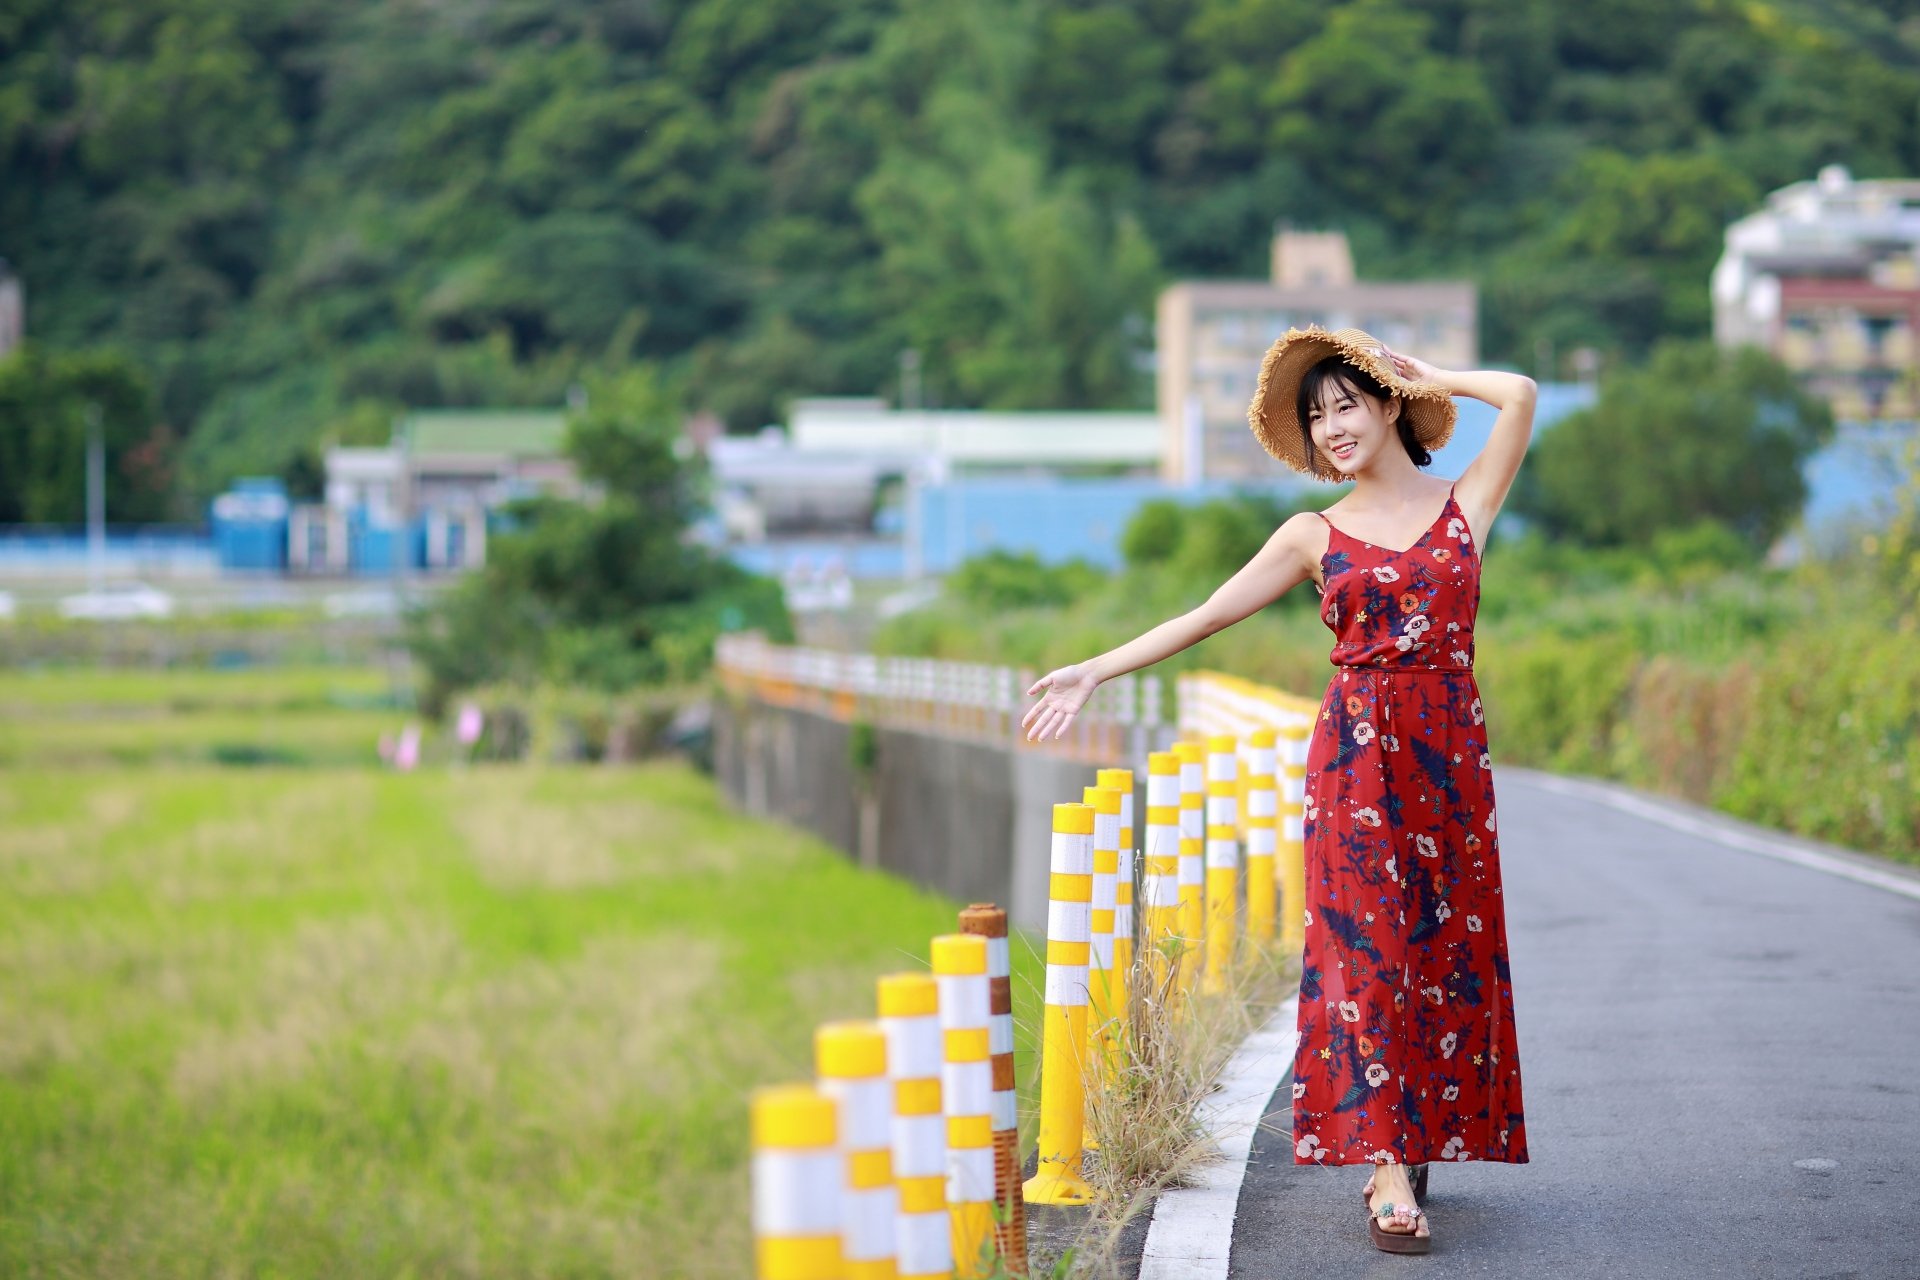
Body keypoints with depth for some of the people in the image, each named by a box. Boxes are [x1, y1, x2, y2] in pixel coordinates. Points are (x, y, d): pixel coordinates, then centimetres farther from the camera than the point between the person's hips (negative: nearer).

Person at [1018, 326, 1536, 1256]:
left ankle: (1418, 1142, 16)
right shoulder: (1316, 536, 8)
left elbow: (1520, 395, -5)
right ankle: (1389, 1174, -13)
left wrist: (1427, 375, 8)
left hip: (1449, 753, 1)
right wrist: (1095, 672, 0)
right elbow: (1207, 614, 6)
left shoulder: (1464, 502, 7)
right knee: (1366, 947, -9)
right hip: (1357, 755, -1)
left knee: (1446, 951, 3)